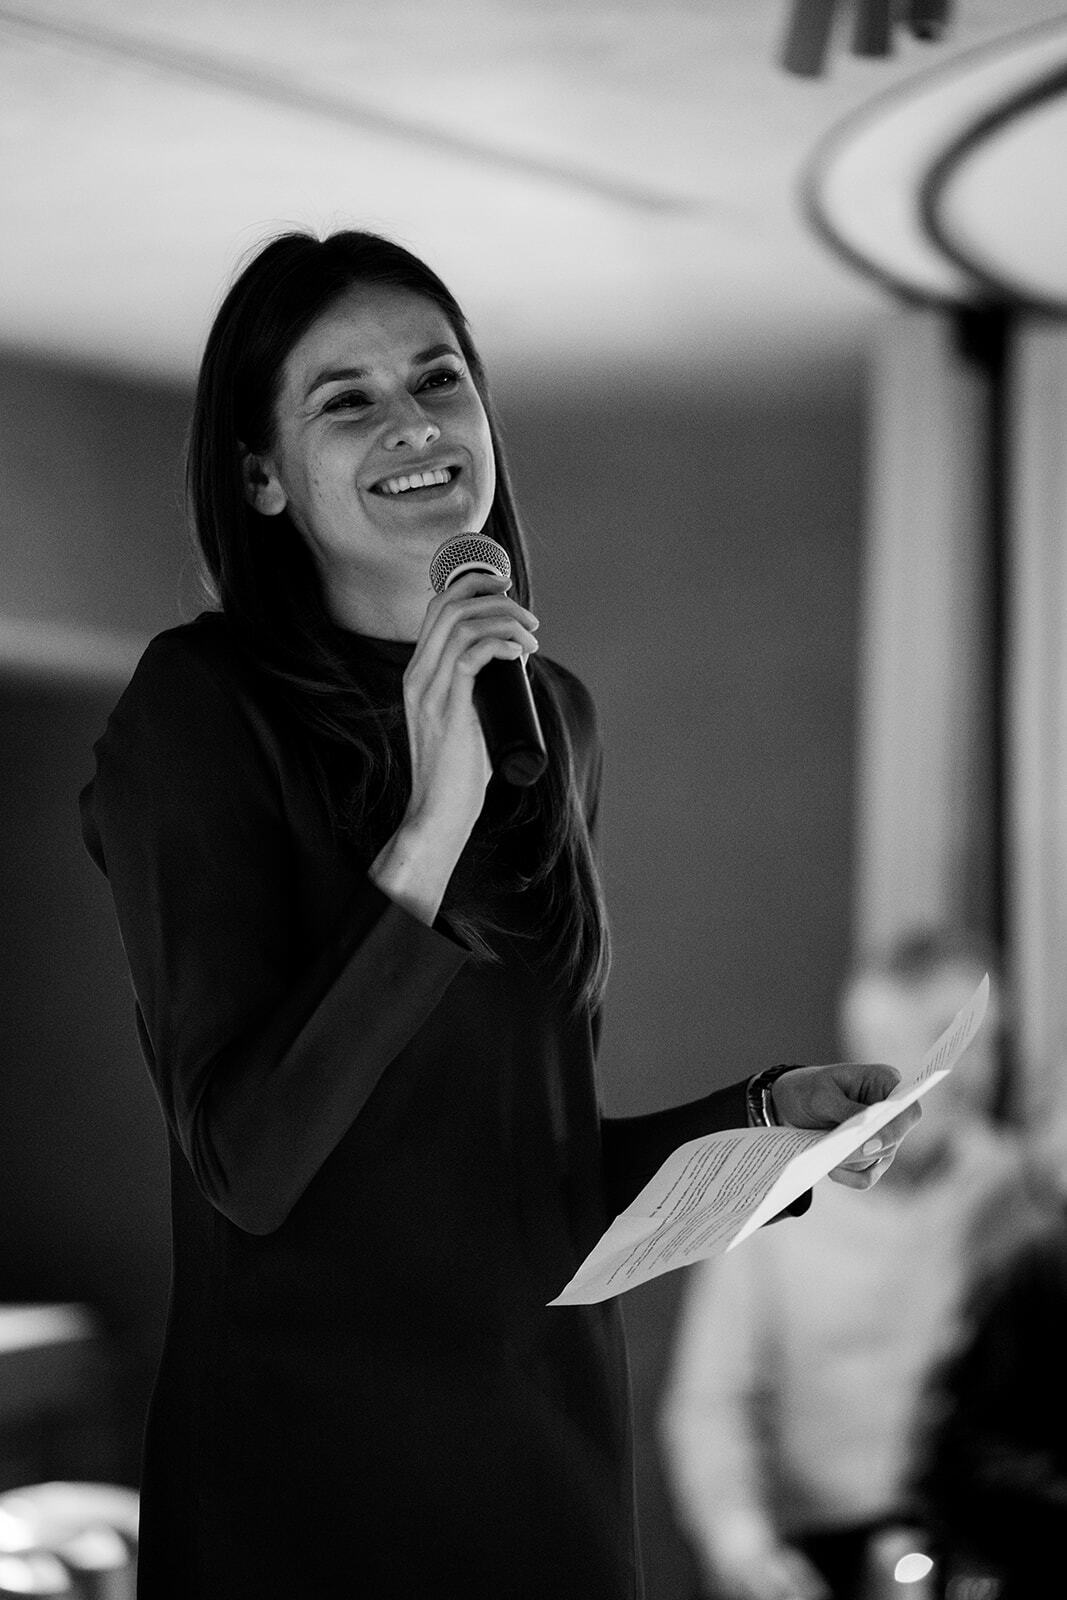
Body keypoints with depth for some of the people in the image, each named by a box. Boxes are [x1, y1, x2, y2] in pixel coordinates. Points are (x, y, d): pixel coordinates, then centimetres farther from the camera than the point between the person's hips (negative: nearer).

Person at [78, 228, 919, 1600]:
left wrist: (770, 1117, 1)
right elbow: (246, 1165, -20)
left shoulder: (551, 713, 8)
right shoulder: (198, 707, -11)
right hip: (306, 1478, -6)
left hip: (557, 1438, 6)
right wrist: (429, 828, -26)